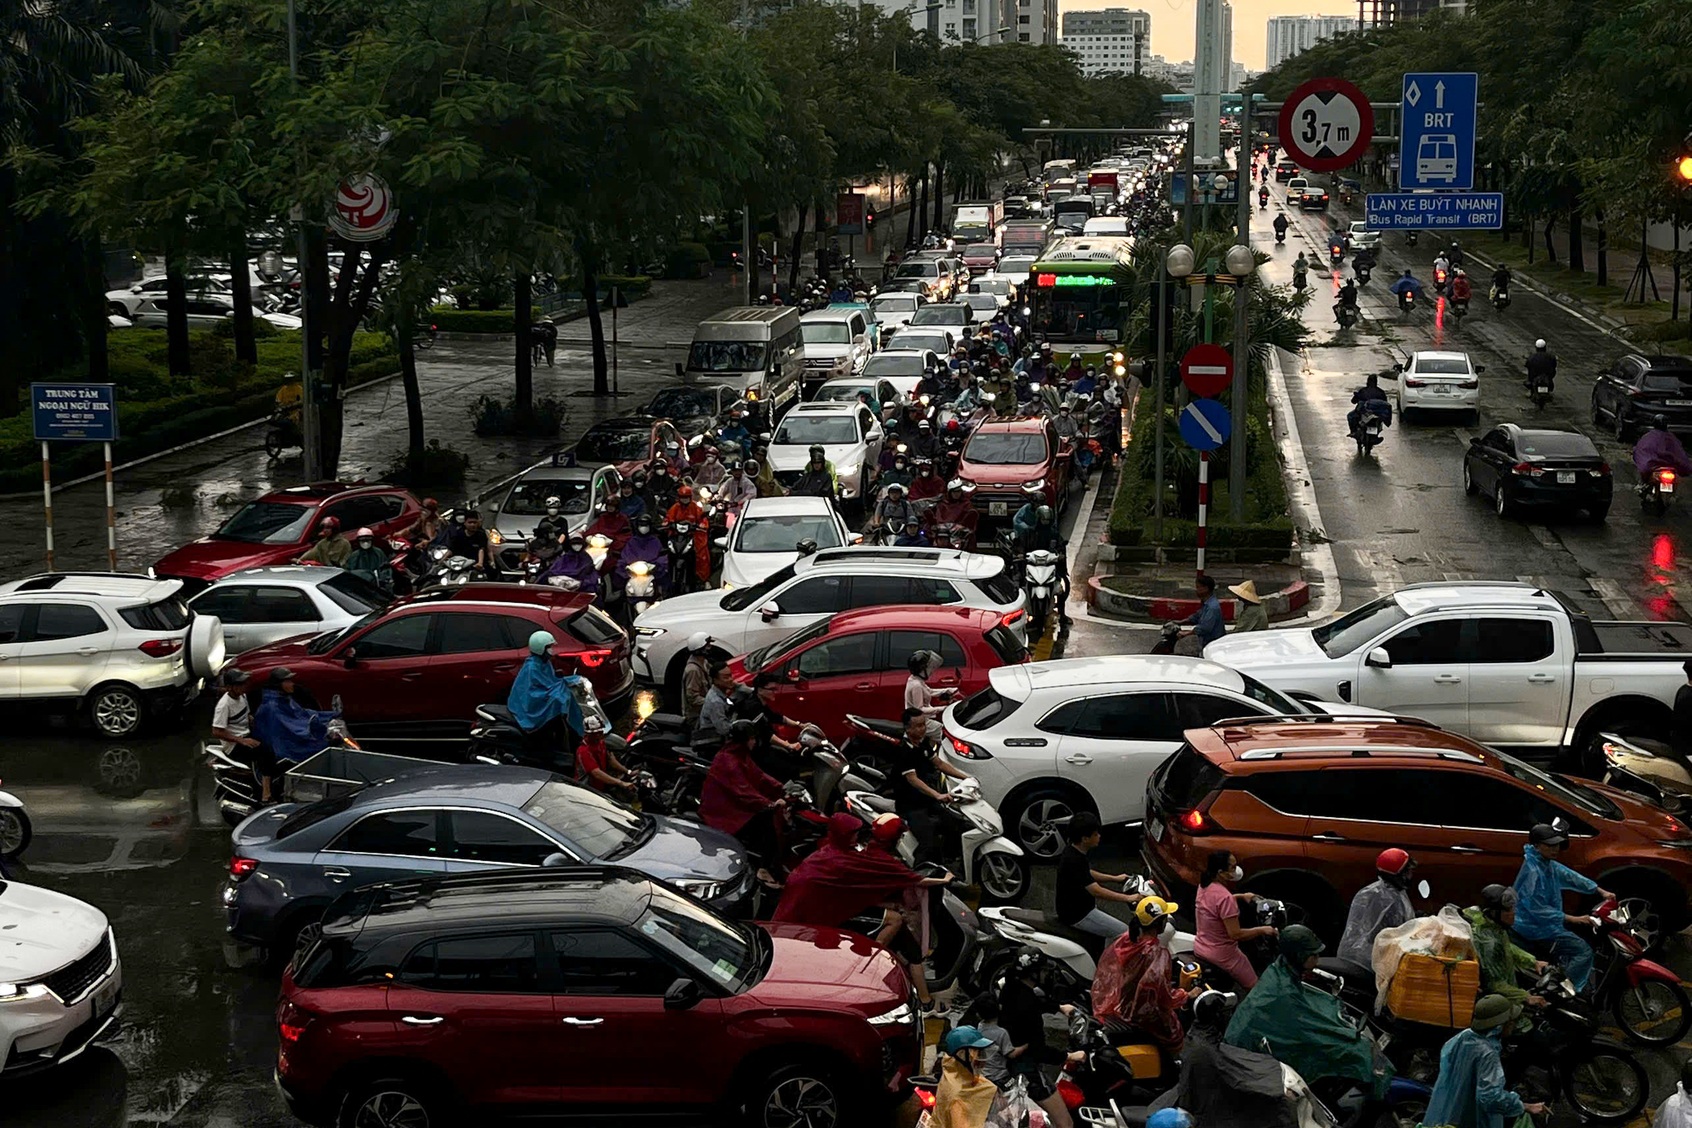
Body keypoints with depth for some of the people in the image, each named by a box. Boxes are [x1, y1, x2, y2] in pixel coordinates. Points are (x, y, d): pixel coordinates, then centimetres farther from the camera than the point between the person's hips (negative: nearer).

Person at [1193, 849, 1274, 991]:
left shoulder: (1204, 886, -3)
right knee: (1254, 989, 5)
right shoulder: (1224, 897, -29)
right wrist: (1262, 930, -14)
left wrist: (1241, 896, 17)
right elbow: (1235, 934, -27)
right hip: (1221, 955, -9)